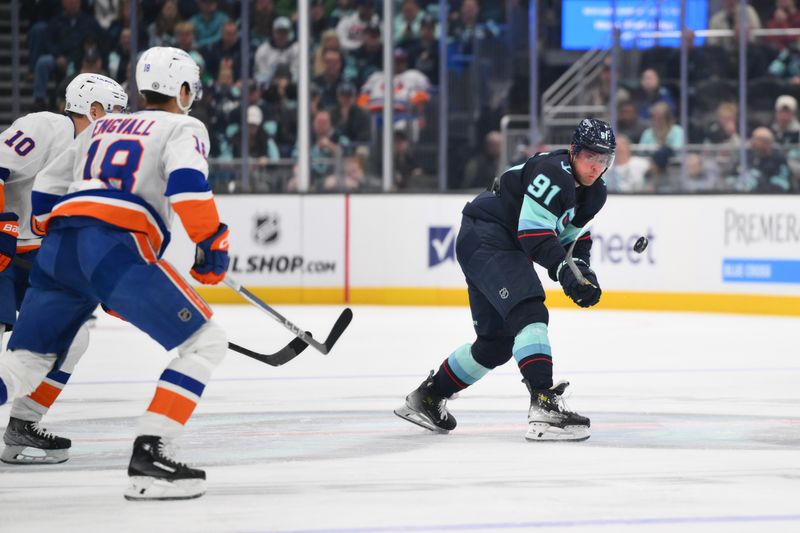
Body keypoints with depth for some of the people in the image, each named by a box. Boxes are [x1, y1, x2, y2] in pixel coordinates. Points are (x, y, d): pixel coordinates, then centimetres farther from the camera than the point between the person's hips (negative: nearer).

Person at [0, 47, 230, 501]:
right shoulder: (183, 128, 12)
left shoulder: (102, 127, 31)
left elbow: (45, 191, 31)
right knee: (205, 341, 1)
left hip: (58, 246, 7)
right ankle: (148, 456, -10)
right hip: (115, 247, -7)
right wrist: (212, 242, -3)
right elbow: (186, 182, -9)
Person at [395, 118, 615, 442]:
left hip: (504, 251, 11)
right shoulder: (553, 172, -21)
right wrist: (565, 272, -34)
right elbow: (533, 233, -27)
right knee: (529, 314, -26)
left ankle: (427, 398, 30)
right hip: (484, 239, -11)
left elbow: (573, 237, 18)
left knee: (498, 342, 15)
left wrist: (583, 272, -1)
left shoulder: (594, 194, 10)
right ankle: (544, 406, -38)